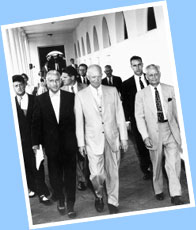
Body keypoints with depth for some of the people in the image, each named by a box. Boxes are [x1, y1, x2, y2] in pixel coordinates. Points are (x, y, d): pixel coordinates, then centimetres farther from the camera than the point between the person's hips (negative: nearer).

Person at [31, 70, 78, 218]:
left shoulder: (70, 97, -2)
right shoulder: (40, 99, 0)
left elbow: (77, 118, -1)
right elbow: (36, 123, 2)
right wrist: (36, 143, 0)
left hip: (68, 143, -1)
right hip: (51, 145, 1)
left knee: (70, 174, 6)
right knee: (55, 175, 12)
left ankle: (70, 205, 18)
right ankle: (60, 200, 31)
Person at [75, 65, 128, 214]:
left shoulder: (112, 91, 5)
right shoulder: (80, 95, 0)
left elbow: (120, 115, 6)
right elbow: (79, 121, 2)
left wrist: (124, 137, 3)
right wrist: (81, 143, 1)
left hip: (112, 138, 2)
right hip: (93, 140, -2)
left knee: (113, 172, 8)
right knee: (97, 174, -8)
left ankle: (113, 201, 26)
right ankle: (99, 196, 22)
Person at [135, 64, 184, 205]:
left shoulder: (170, 90, 4)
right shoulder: (141, 95, 0)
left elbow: (176, 111, 8)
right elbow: (139, 117, -3)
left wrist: (181, 130, 10)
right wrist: (145, 136, -12)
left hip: (170, 130, 0)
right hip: (153, 133, 0)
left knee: (174, 162, -8)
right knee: (156, 164, 11)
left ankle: (176, 195, -2)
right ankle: (159, 191, 30)